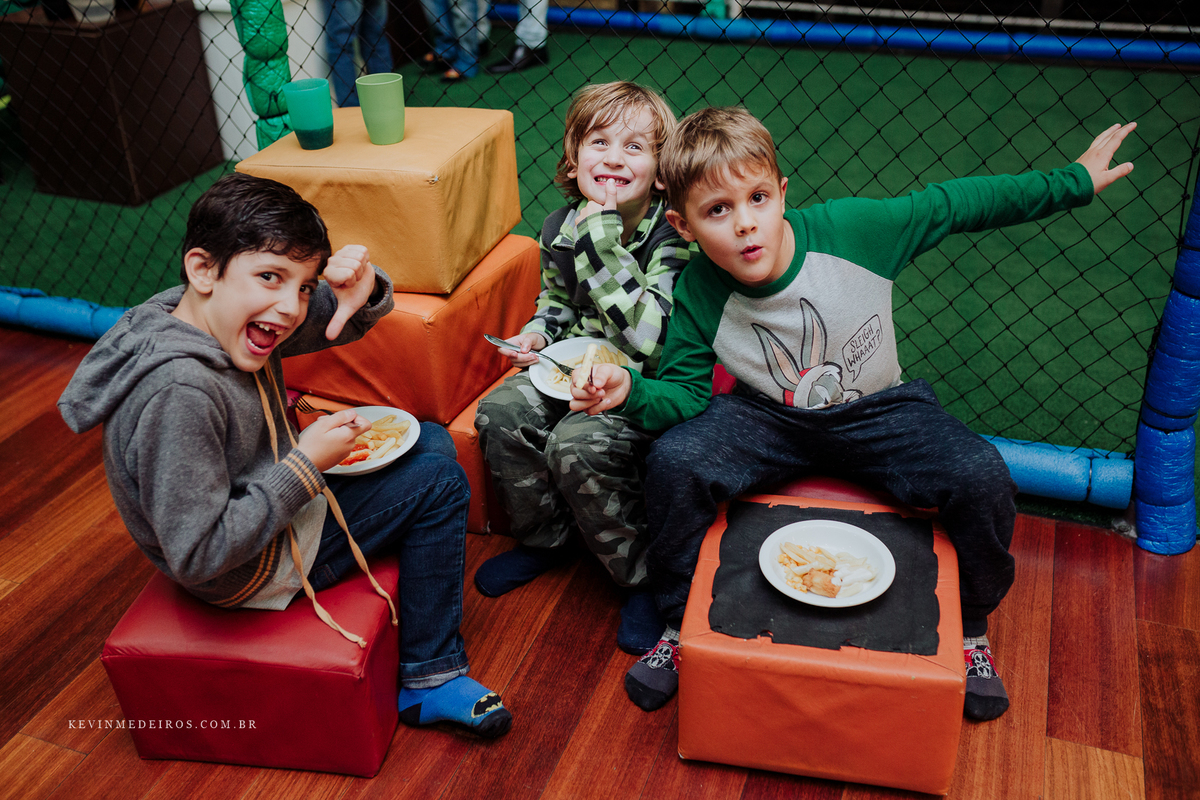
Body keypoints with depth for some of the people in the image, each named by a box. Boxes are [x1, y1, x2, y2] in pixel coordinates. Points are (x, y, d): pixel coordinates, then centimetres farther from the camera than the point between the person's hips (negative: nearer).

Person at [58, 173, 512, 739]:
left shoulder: (229, 316, -9)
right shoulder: (178, 395, -36)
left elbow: (337, 322, 5)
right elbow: (197, 556, -33)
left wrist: (362, 292, -20)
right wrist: (306, 466, -28)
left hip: (275, 502, 9)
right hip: (256, 569, -9)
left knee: (431, 443, 16)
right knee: (438, 482, -9)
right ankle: (429, 680, 5)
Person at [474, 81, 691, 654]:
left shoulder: (675, 238, -19)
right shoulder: (561, 228, 1)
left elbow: (652, 337, -32)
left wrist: (602, 236, -34)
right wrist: (539, 332, -1)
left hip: (645, 383, -7)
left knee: (577, 445, -29)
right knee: (500, 414, -14)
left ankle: (644, 574, -5)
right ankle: (544, 539, 11)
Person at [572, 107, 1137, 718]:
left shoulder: (851, 229, -20)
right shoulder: (698, 296, -16)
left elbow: (953, 205, -9)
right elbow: (687, 394, -9)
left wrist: (1072, 182, -3)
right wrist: (632, 392, -32)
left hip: (877, 414, 0)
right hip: (769, 419, 0)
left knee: (983, 479, -24)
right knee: (673, 464, -26)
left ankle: (969, 628, 8)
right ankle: (679, 625, 0)